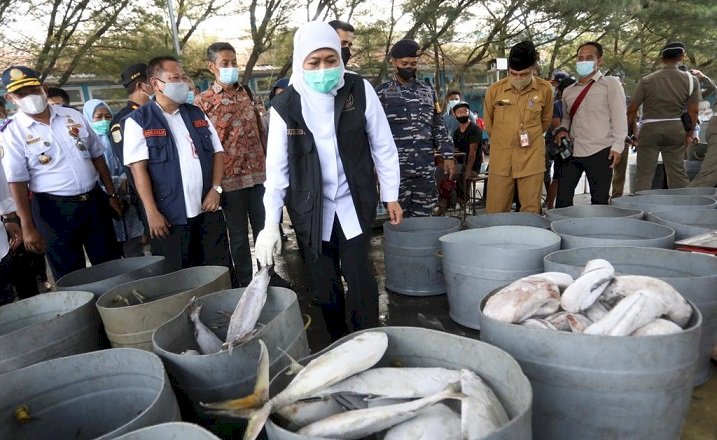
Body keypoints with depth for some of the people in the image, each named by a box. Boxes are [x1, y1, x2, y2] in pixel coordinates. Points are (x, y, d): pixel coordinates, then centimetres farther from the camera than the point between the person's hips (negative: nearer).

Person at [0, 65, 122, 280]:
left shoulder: (73, 116, 4)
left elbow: (97, 156, 10)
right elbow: (17, 182, -7)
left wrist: (111, 194, 8)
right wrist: (27, 226, -10)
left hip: (94, 200, 3)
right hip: (54, 210, -3)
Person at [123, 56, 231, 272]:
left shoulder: (197, 114, 12)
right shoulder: (138, 121, -2)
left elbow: (217, 152, 12)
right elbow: (139, 168, -9)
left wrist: (216, 189, -2)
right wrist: (152, 212, -15)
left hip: (208, 210, 4)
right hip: (170, 216, -4)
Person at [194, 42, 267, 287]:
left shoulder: (247, 94, 10)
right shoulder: (203, 102, -3)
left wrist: (267, 164, 12)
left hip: (257, 173, 4)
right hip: (230, 178, -3)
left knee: (264, 229, 10)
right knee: (239, 235, 6)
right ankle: (245, 283, 20)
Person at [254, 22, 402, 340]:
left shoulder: (360, 90, -8)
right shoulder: (285, 105, -7)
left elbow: (383, 146, 0)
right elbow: (277, 167, -5)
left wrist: (391, 195, 2)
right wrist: (271, 223, -9)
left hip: (354, 202, -1)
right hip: (310, 208, 1)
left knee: (359, 275, -2)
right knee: (323, 282, 9)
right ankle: (338, 344, 29)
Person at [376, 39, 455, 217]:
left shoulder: (427, 90, 14)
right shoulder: (382, 92, 3)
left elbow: (438, 126, 16)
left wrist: (448, 156, 9)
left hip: (425, 167, 3)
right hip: (396, 168, -3)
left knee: (423, 218, 7)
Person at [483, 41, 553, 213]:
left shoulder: (545, 89, -3)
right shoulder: (494, 90, -5)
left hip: (532, 160, 0)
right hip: (500, 160, 0)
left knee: (531, 212, 6)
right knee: (495, 213, 5)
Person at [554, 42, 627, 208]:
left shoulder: (610, 83, 2)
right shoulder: (569, 91, 16)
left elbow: (619, 116, -4)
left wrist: (617, 146, -12)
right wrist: (562, 129, 2)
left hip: (600, 151, -4)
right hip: (572, 151, 4)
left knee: (599, 200, 2)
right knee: (563, 197, 1)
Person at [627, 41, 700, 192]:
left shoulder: (646, 81, -6)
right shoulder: (691, 80, -1)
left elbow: (632, 110, -5)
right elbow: (693, 111, 1)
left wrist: (630, 131, 8)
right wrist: (689, 133, 13)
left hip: (650, 129, -2)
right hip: (675, 128, 2)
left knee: (644, 174, 1)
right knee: (678, 172, 10)